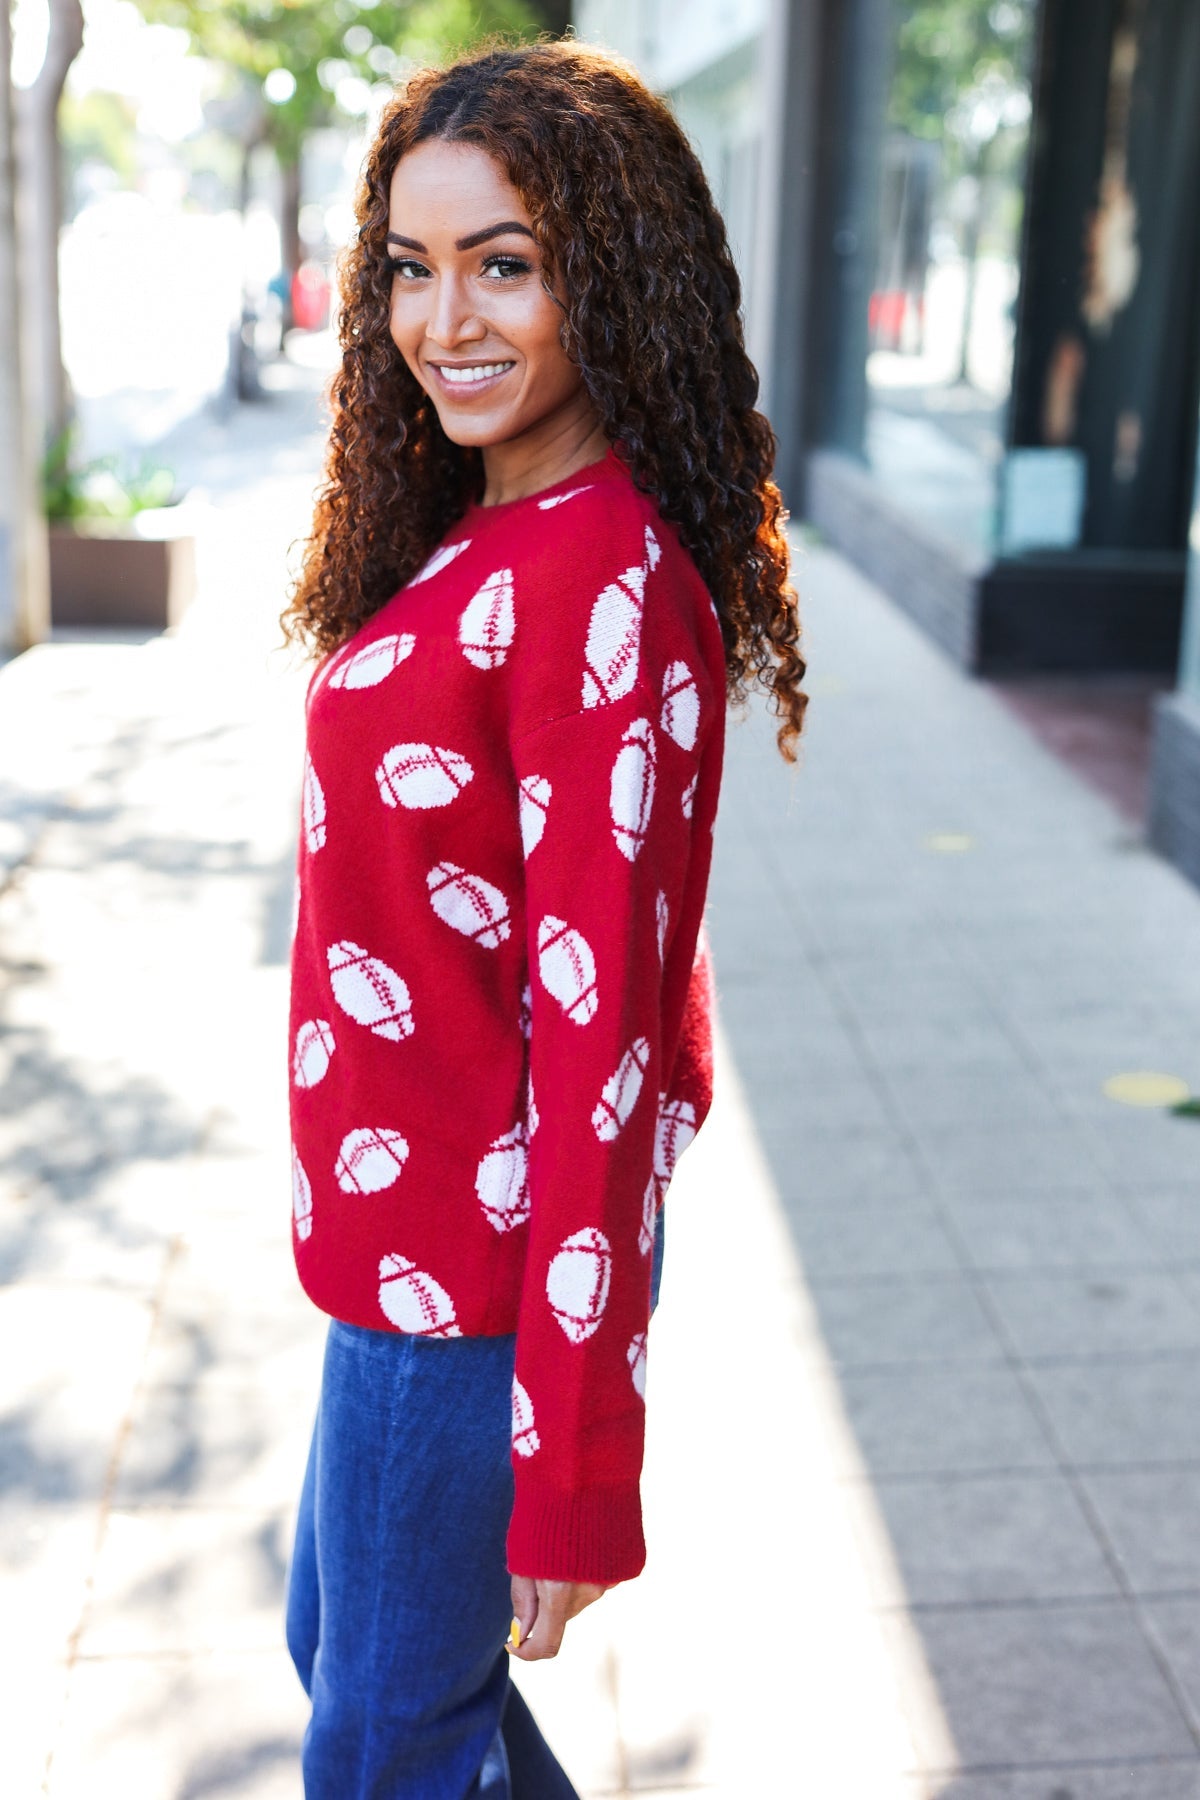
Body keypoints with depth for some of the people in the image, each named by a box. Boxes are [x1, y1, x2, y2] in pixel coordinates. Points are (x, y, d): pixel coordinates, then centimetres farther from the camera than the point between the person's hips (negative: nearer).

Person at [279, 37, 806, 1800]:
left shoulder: (598, 576, -23)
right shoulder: (482, 537, 6)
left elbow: (598, 1026, -24)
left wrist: (568, 1468, -21)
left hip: (471, 1267, -9)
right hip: (410, 1230, 9)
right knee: (339, 1640, 27)